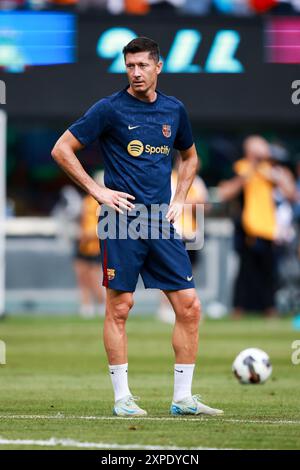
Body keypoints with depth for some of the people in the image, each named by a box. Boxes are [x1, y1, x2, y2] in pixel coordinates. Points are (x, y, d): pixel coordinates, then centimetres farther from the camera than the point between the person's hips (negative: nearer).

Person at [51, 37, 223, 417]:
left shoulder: (174, 110, 11)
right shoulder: (110, 109, -3)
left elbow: (189, 157, 28)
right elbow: (61, 149, -1)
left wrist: (179, 200, 14)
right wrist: (97, 191, -6)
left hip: (162, 224, 5)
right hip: (123, 218, -5)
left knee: (189, 306, -1)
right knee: (119, 307, -3)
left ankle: (182, 398, 6)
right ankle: (122, 397, 5)